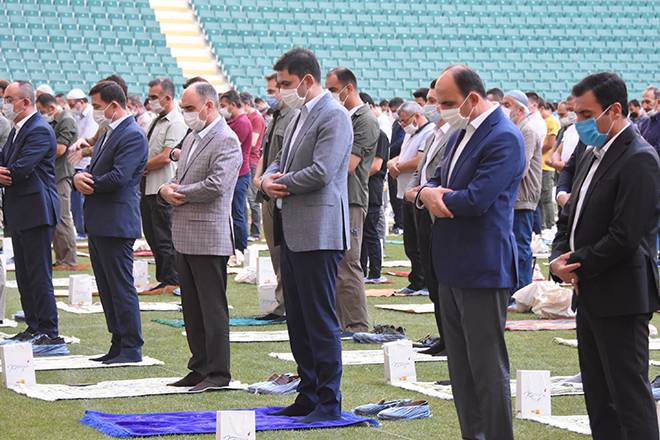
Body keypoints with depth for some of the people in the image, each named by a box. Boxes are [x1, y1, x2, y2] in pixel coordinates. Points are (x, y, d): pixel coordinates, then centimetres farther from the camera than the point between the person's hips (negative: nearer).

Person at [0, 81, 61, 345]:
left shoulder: (40, 131, -15)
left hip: (35, 212, -10)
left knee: (39, 275, -7)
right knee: (24, 275, 13)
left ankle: (49, 332, -5)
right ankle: (34, 327, 20)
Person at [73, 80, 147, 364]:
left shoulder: (133, 136, -14)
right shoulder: (108, 133, 17)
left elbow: (118, 177, -22)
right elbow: (94, 170, 16)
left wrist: (88, 184, -7)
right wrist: (80, 176, -7)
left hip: (116, 223, -10)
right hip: (98, 224, 10)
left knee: (121, 287, -5)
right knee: (107, 288, 13)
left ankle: (131, 348, 1)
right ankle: (119, 344, 19)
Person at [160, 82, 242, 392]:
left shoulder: (226, 140, -11)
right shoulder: (192, 139, 18)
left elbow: (215, 185, -22)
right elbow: (179, 180, 23)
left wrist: (179, 193, -9)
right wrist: (166, 190, 0)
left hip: (209, 238, -9)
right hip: (185, 238, 9)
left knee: (213, 308, -4)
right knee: (192, 309, 13)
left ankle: (217, 374, 1)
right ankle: (200, 368, 20)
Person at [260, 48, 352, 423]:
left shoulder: (333, 116, -12)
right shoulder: (301, 116, 18)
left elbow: (320, 172, -21)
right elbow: (283, 163, 22)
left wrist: (282, 184, -7)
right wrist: (269, 178, -1)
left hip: (318, 233, -10)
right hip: (293, 233, 10)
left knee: (321, 320, -6)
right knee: (298, 321, 14)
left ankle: (329, 403, -1)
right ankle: (308, 396, 21)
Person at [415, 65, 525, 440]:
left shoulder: (504, 138, -17)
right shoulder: (462, 133, 14)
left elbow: (477, 199, -24)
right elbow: (439, 181, 16)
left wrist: (432, 195, -7)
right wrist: (429, 192, -8)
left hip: (483, 269, -10)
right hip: (453, 268, 10)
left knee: (488, 369, -3)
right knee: (461, 367, 15)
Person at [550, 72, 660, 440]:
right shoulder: (595, 155, 14)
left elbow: (624, 237, -22)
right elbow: (576, 217, 19)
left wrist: (578, 267, -12)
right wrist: (560, 257, 1)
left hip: (620, 298, -10)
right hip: (590, 295, 10)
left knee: (630, 395, -7)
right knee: (598, 395, 14)